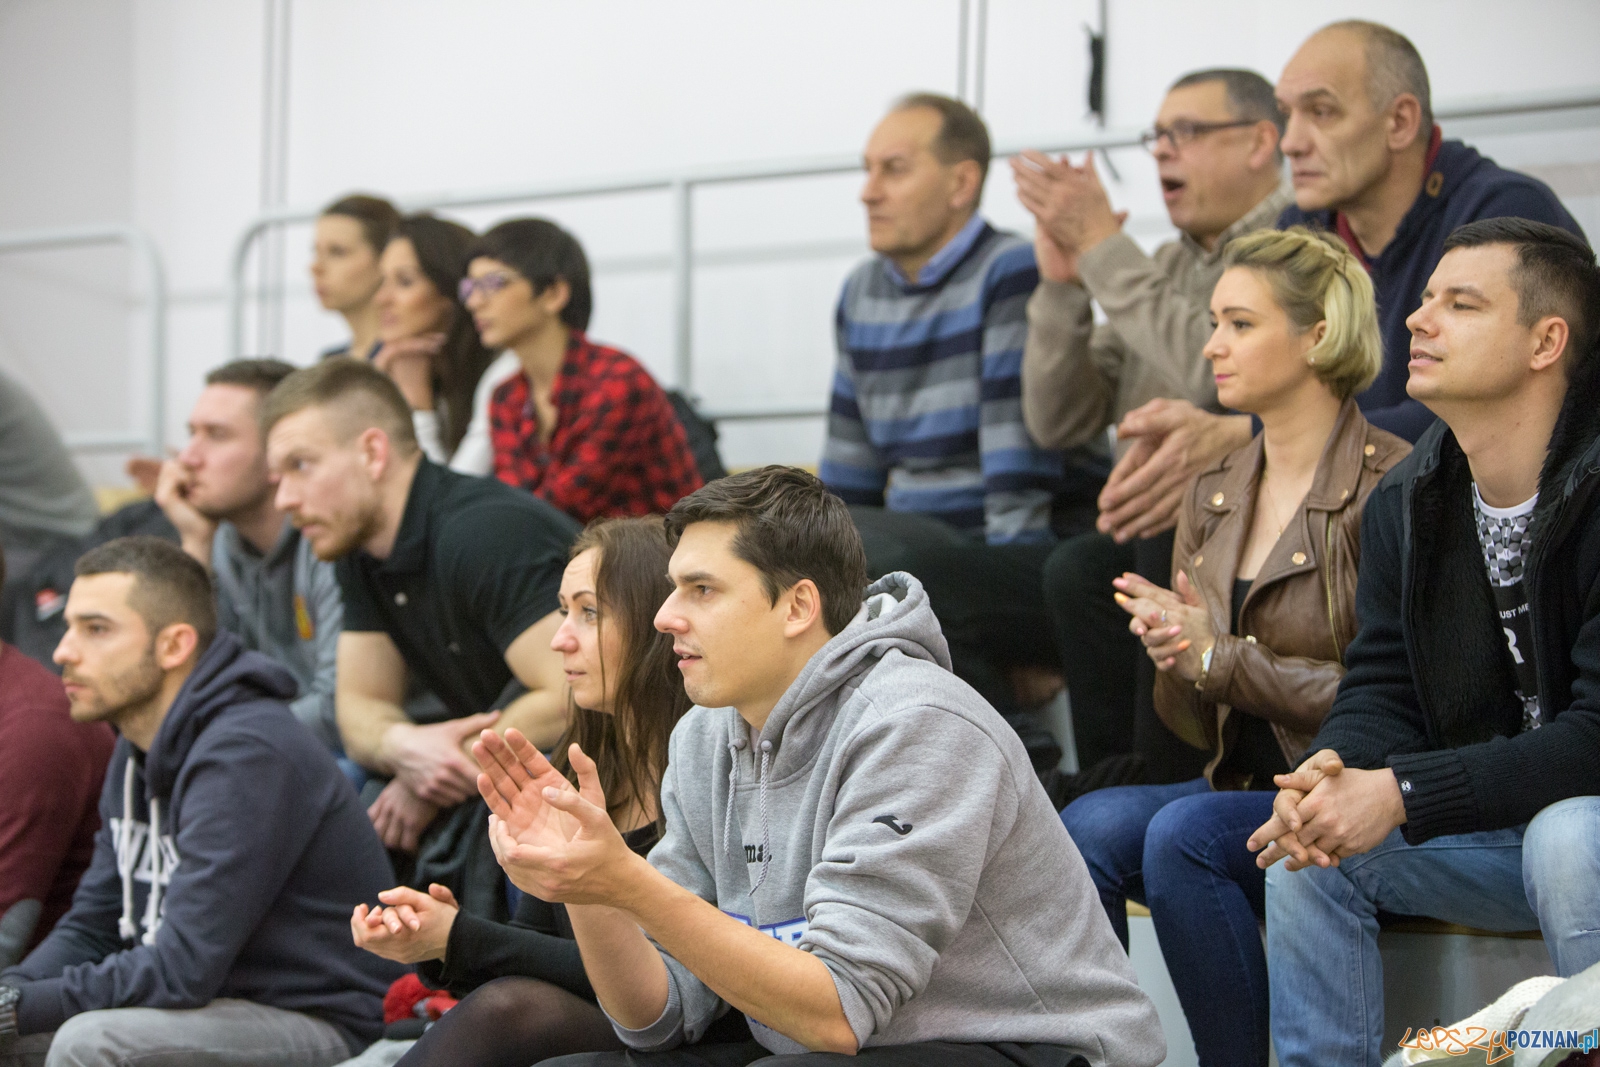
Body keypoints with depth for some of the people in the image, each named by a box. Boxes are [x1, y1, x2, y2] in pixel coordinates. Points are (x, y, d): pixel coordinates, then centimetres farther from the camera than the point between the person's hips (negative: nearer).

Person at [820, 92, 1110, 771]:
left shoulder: (1012, 275, -10)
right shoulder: (863, 293, 14)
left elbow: (1022, 472, -17)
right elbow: (846, 482, 17)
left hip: (1036, 563, -8)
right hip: (928, 548, 8)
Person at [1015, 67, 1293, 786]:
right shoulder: (1167, 266, 19)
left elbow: (1218, 375, -22)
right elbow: (1059, 424, 14)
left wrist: (1101, 246, -13)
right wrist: (1062, 283, 0)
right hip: (1156, 530, 6)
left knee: (1169, 544, -34)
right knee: (1078, 570, -25)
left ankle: (1159, 789, -23)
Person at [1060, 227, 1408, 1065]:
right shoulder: (1214, 494, 14)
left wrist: (1221, 661, -13)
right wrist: (1173, 657, -6)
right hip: (1238, 787, 6)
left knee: (1185, 835, -31)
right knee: (1091, 826, -23)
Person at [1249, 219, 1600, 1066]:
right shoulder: (1404, 502, 3)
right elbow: (1381, 693, 4)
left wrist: (1402, 796, -28)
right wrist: (1331, 773, -21)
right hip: (1494, 825, 7)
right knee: (1309, 842, -11)